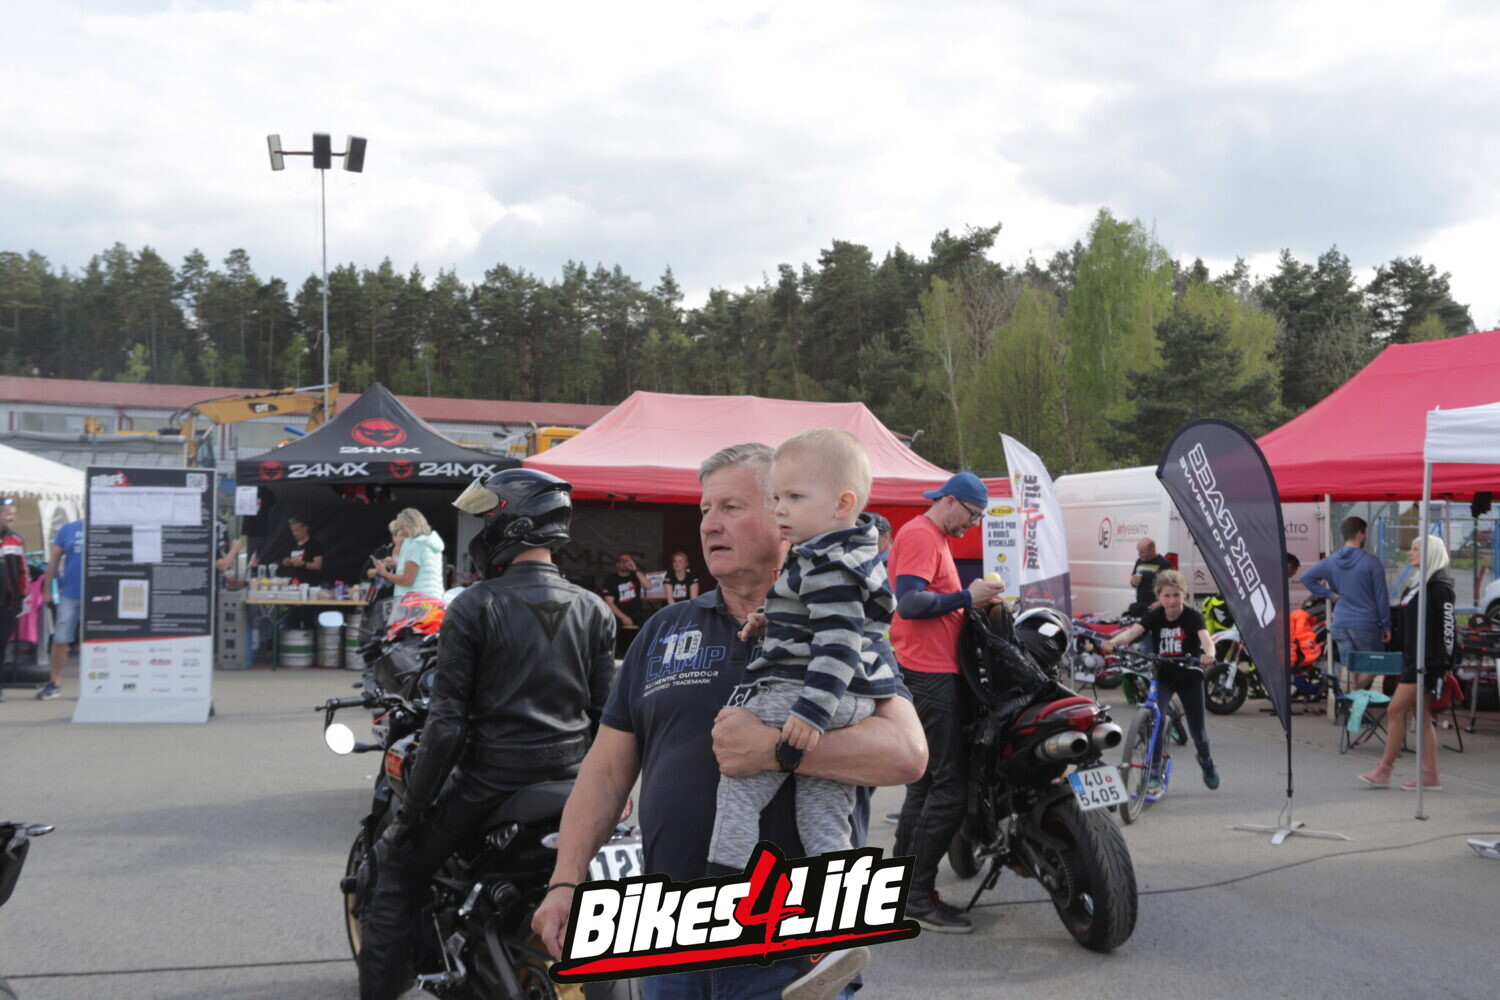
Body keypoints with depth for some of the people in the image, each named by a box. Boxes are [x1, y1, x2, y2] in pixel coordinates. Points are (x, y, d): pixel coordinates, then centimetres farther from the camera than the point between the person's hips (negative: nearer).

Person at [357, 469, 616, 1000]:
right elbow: (605, 714, 6)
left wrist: (413, 807, -4)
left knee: (400, 869, 13)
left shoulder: (472, 607, -9)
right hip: (569, 783, 4)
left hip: (488, 780, -4)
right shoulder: (595, 612, 3)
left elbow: (447, 722, -11)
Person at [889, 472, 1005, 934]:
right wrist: (967, 597, -18)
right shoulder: (919, 535, -11)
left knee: (925, 782, 14)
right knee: (949, 787, -11)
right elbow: (909, 601, -23)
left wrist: (975, 601, 8)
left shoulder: (936, 539, 22)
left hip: (933, 673, 11)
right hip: (928, 674, -11)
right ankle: (919, 895, -5)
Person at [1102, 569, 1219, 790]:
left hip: (1190, 677, -1)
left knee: (1197, 729, 9)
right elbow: (1133, 631, -29)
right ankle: (1153, 771, -7)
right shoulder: (1154, 617, -12)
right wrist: (1113, 642, -50)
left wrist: (1208, 654, -59)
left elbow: (1205, 637, -36)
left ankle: (1206, 762, 42)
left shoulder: (1193, 617, -17)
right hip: (1163, 676, 1)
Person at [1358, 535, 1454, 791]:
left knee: (1396, 710, -8)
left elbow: (1448, 626, -15)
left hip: (1428, 661, -10)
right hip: (1413, 660, 10)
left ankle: (1384, 771, -2)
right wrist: (1406, 659, 20)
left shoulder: (1439, 587, -12)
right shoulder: (1419, 584, 17)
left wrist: (1444, 664, -17)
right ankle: (1430, 776, 11)